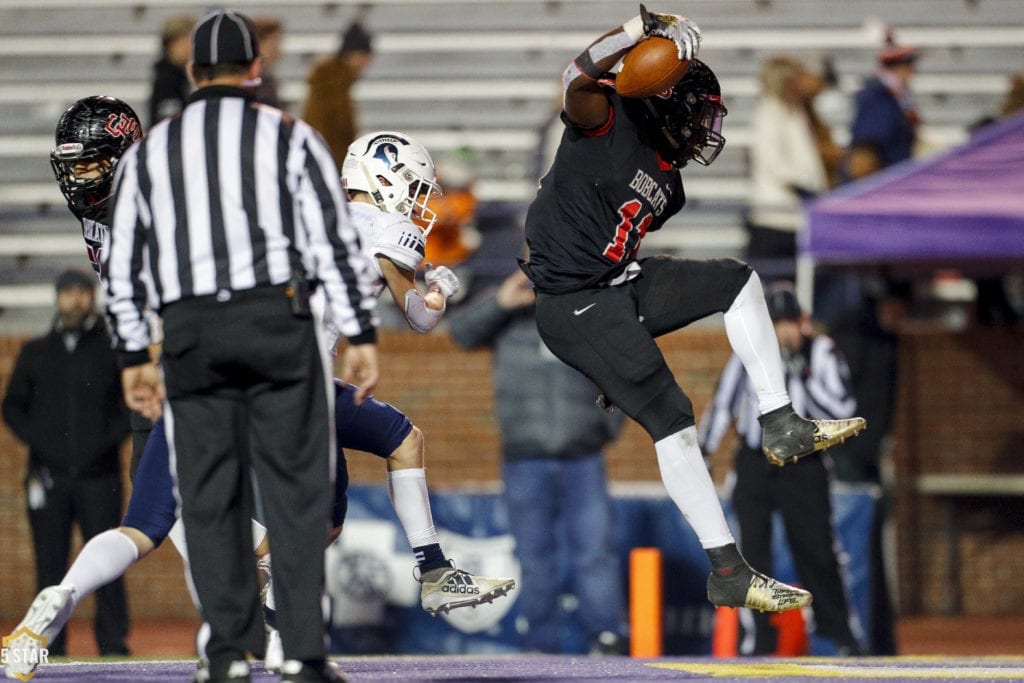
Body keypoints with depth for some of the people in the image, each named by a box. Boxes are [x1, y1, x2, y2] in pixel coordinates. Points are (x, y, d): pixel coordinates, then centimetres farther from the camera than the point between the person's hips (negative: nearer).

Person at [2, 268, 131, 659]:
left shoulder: (112, 350, 9)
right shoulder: (35, 353, 16)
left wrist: (109, 440, -7)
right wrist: (36, 440, 0)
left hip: (98, 475, -2)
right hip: (49, 473, 2)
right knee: (49, 561, -1)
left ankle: (113, 641, -7)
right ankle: (49, 642, 0)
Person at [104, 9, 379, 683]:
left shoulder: (148, 152, 12)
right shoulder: (289, 137, 4)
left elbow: (122, 266, 12)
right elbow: (337, 241, -3)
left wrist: (134, 357, 18)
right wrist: (362, 337, -2)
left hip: (189, 334, 2)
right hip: (278, 322, -2)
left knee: (210, 497, 6)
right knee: (296, 489, -2)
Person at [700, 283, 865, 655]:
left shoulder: (821, 353, -4)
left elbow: (842, 409, -13)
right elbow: (723, 402, 9)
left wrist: (805, 378, -22)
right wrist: (702, 453, 8)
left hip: (802, 467, -2)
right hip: (754, 465, 2)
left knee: (816, 549, -3)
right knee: (752, 550, 1)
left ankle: (843, 634, 7)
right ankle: (758, 636, 8)